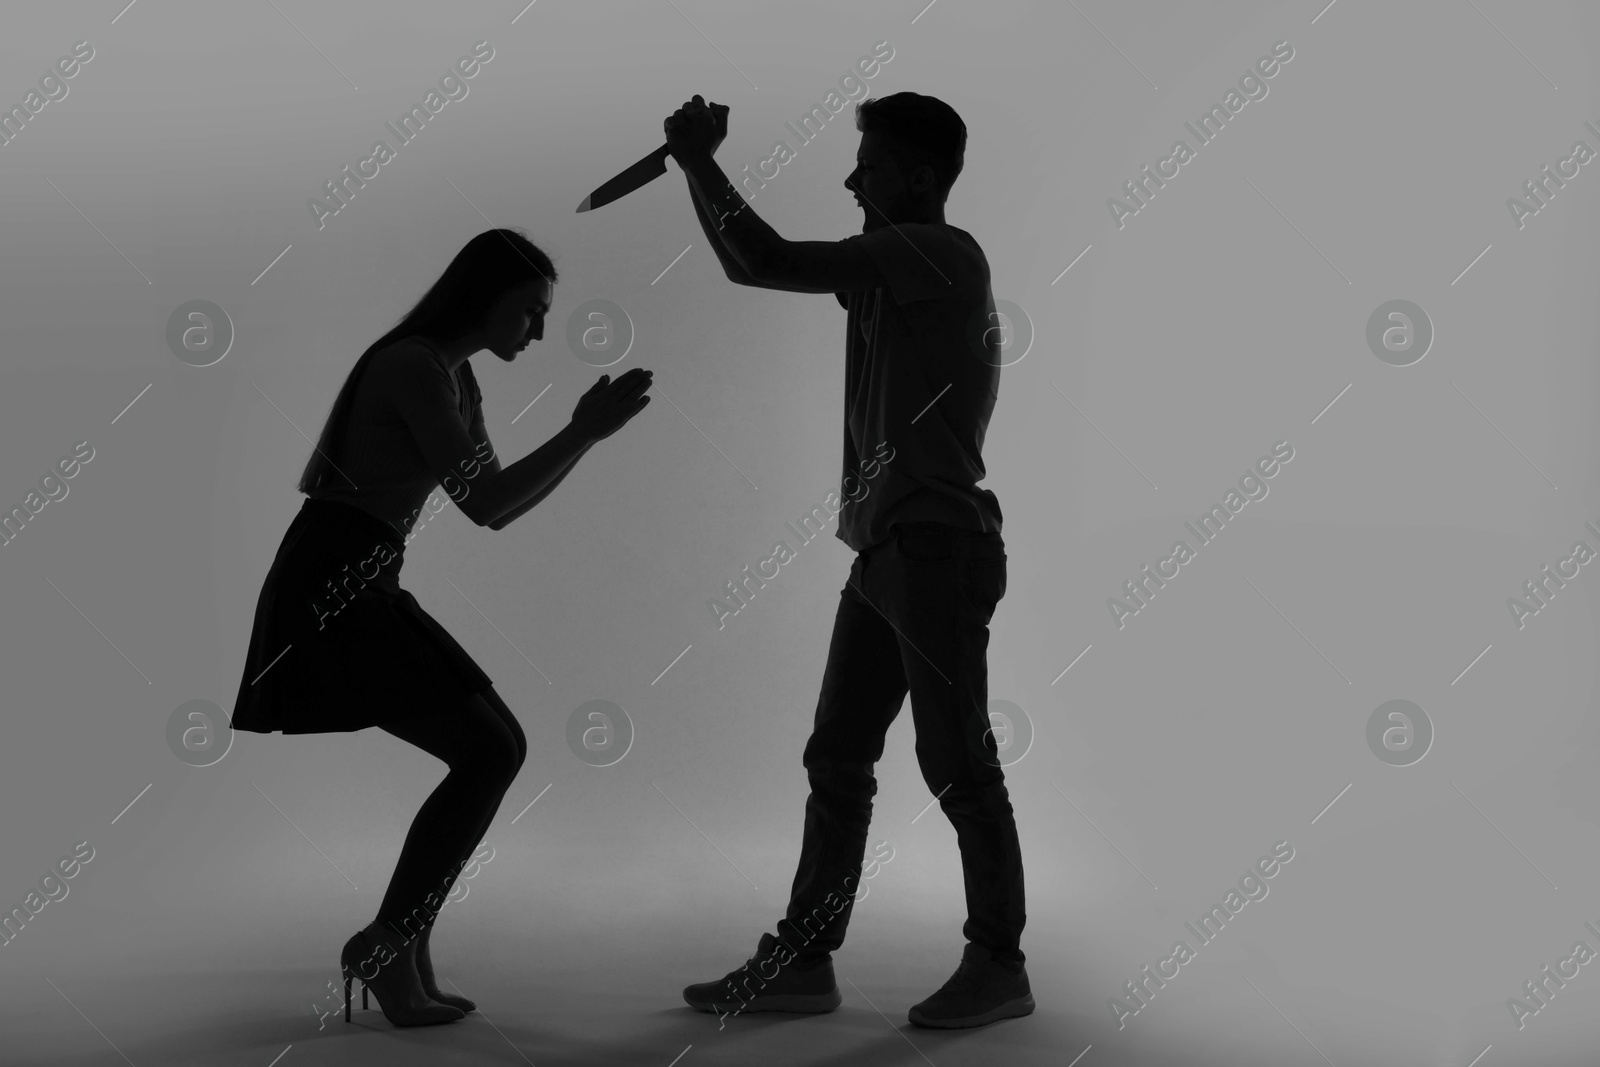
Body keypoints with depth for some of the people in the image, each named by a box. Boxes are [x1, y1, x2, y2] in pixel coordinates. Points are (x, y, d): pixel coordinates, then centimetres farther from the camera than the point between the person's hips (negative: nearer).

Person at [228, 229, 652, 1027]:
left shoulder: (455, 378, 17)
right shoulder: (414, 366, -14)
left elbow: (497, 510, 19)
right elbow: (484, 505, -18)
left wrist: (586, 431, 10)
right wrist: (586, 432, -12)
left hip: (357, 592, 10)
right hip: (328, 592, -10)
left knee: (497, 747, 8)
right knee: (489, 752, -9)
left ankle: (397, 947, 11)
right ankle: (388, 945, 0)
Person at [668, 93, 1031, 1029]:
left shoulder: (944, 255, -11)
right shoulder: (894, 266, 16)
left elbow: (768, 264, -17)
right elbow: (758, 266, 19)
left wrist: (701, 161, -6)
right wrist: (702, 166, 9)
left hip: (938, 546, -9)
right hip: (890, 547, 9)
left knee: (957, 763, -1)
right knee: (837, 758, 9)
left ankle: (1000, 966, 10)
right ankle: (803, 960, 16)